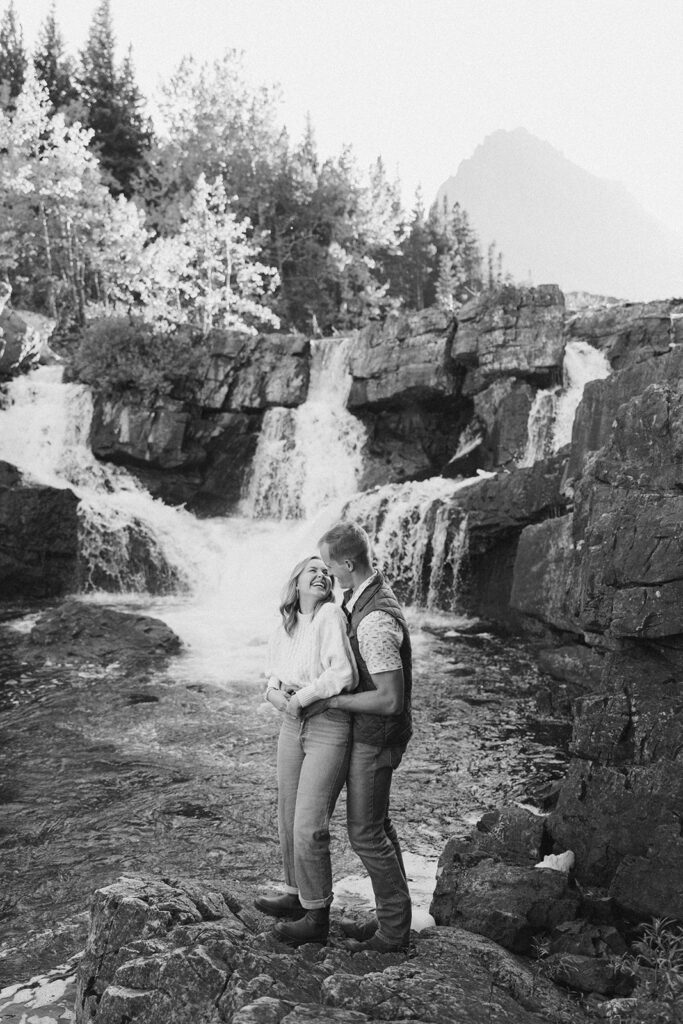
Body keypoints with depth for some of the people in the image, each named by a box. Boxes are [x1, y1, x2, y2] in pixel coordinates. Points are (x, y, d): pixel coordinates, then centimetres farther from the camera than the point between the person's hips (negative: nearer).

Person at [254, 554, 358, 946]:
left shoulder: (331, 615, -15)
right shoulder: (283, 630, 6)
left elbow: (345, 674, -26)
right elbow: (274, 676, 20)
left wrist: (300, 697, -16)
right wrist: (276, 694, -3)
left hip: (330, 727, -7)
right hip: (292, 725, 7)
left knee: (309, 827, -5)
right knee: (289, 820, 17)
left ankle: (317, 917, 12)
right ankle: (296, 896, 37)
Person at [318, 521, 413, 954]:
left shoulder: (375, 621, -30)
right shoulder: (366, 594, 2)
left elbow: (391, 699, -30)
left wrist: (334, 700, -20)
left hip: (375, 737, -10)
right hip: (368, 732, 10)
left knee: (365, 832, 1)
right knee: (377, 825, 18)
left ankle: (394, 929, 15)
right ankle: (394, 917, 30)